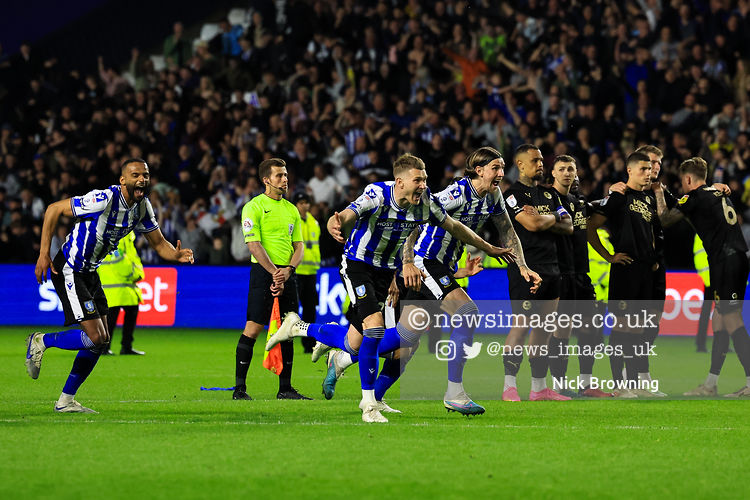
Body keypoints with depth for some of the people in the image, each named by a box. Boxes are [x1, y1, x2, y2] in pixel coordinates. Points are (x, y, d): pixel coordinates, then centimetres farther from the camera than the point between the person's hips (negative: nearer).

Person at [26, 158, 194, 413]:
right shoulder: (105, 199, -24)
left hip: (90, 273, 9)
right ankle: (41, 341, 8)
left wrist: (177, 255, -16)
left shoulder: (142, 206, 0)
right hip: (69, 272, -9)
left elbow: (159, 243, 8)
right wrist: (44, 255, -20)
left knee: (100, 340, 9)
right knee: (95, 337, -15)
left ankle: (66, 400, 20)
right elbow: (54, 210, -18)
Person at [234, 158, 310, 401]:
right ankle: (239, 388, -6)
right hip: (263, 272, -6)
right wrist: (274, 273, -16)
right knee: (253, 328, -9)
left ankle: (285, 388, 11)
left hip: (287, 274, 6)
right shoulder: (253, 207, -3)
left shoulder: (291, 210, 16)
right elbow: (254, 245, -10)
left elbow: (299, 245, 13)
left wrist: (289, 269, -6)